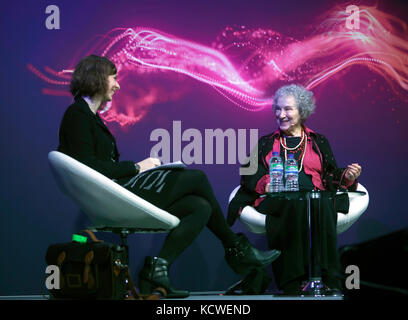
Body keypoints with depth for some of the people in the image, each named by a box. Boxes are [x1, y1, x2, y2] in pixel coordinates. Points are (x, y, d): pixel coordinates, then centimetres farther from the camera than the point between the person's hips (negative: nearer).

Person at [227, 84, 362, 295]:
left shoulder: (319, 142, 27)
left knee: (321, 204, -39)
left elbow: (331, 176, 20)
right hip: (276, 200, -1)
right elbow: (249, 174, 13)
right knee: (296, 202, -39)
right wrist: (266, 183, -9)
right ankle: (292, 284, -47)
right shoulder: (266, 143, 26)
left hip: (316, 198, 1)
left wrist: (347, 176, -3)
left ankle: (327, 280, -45)